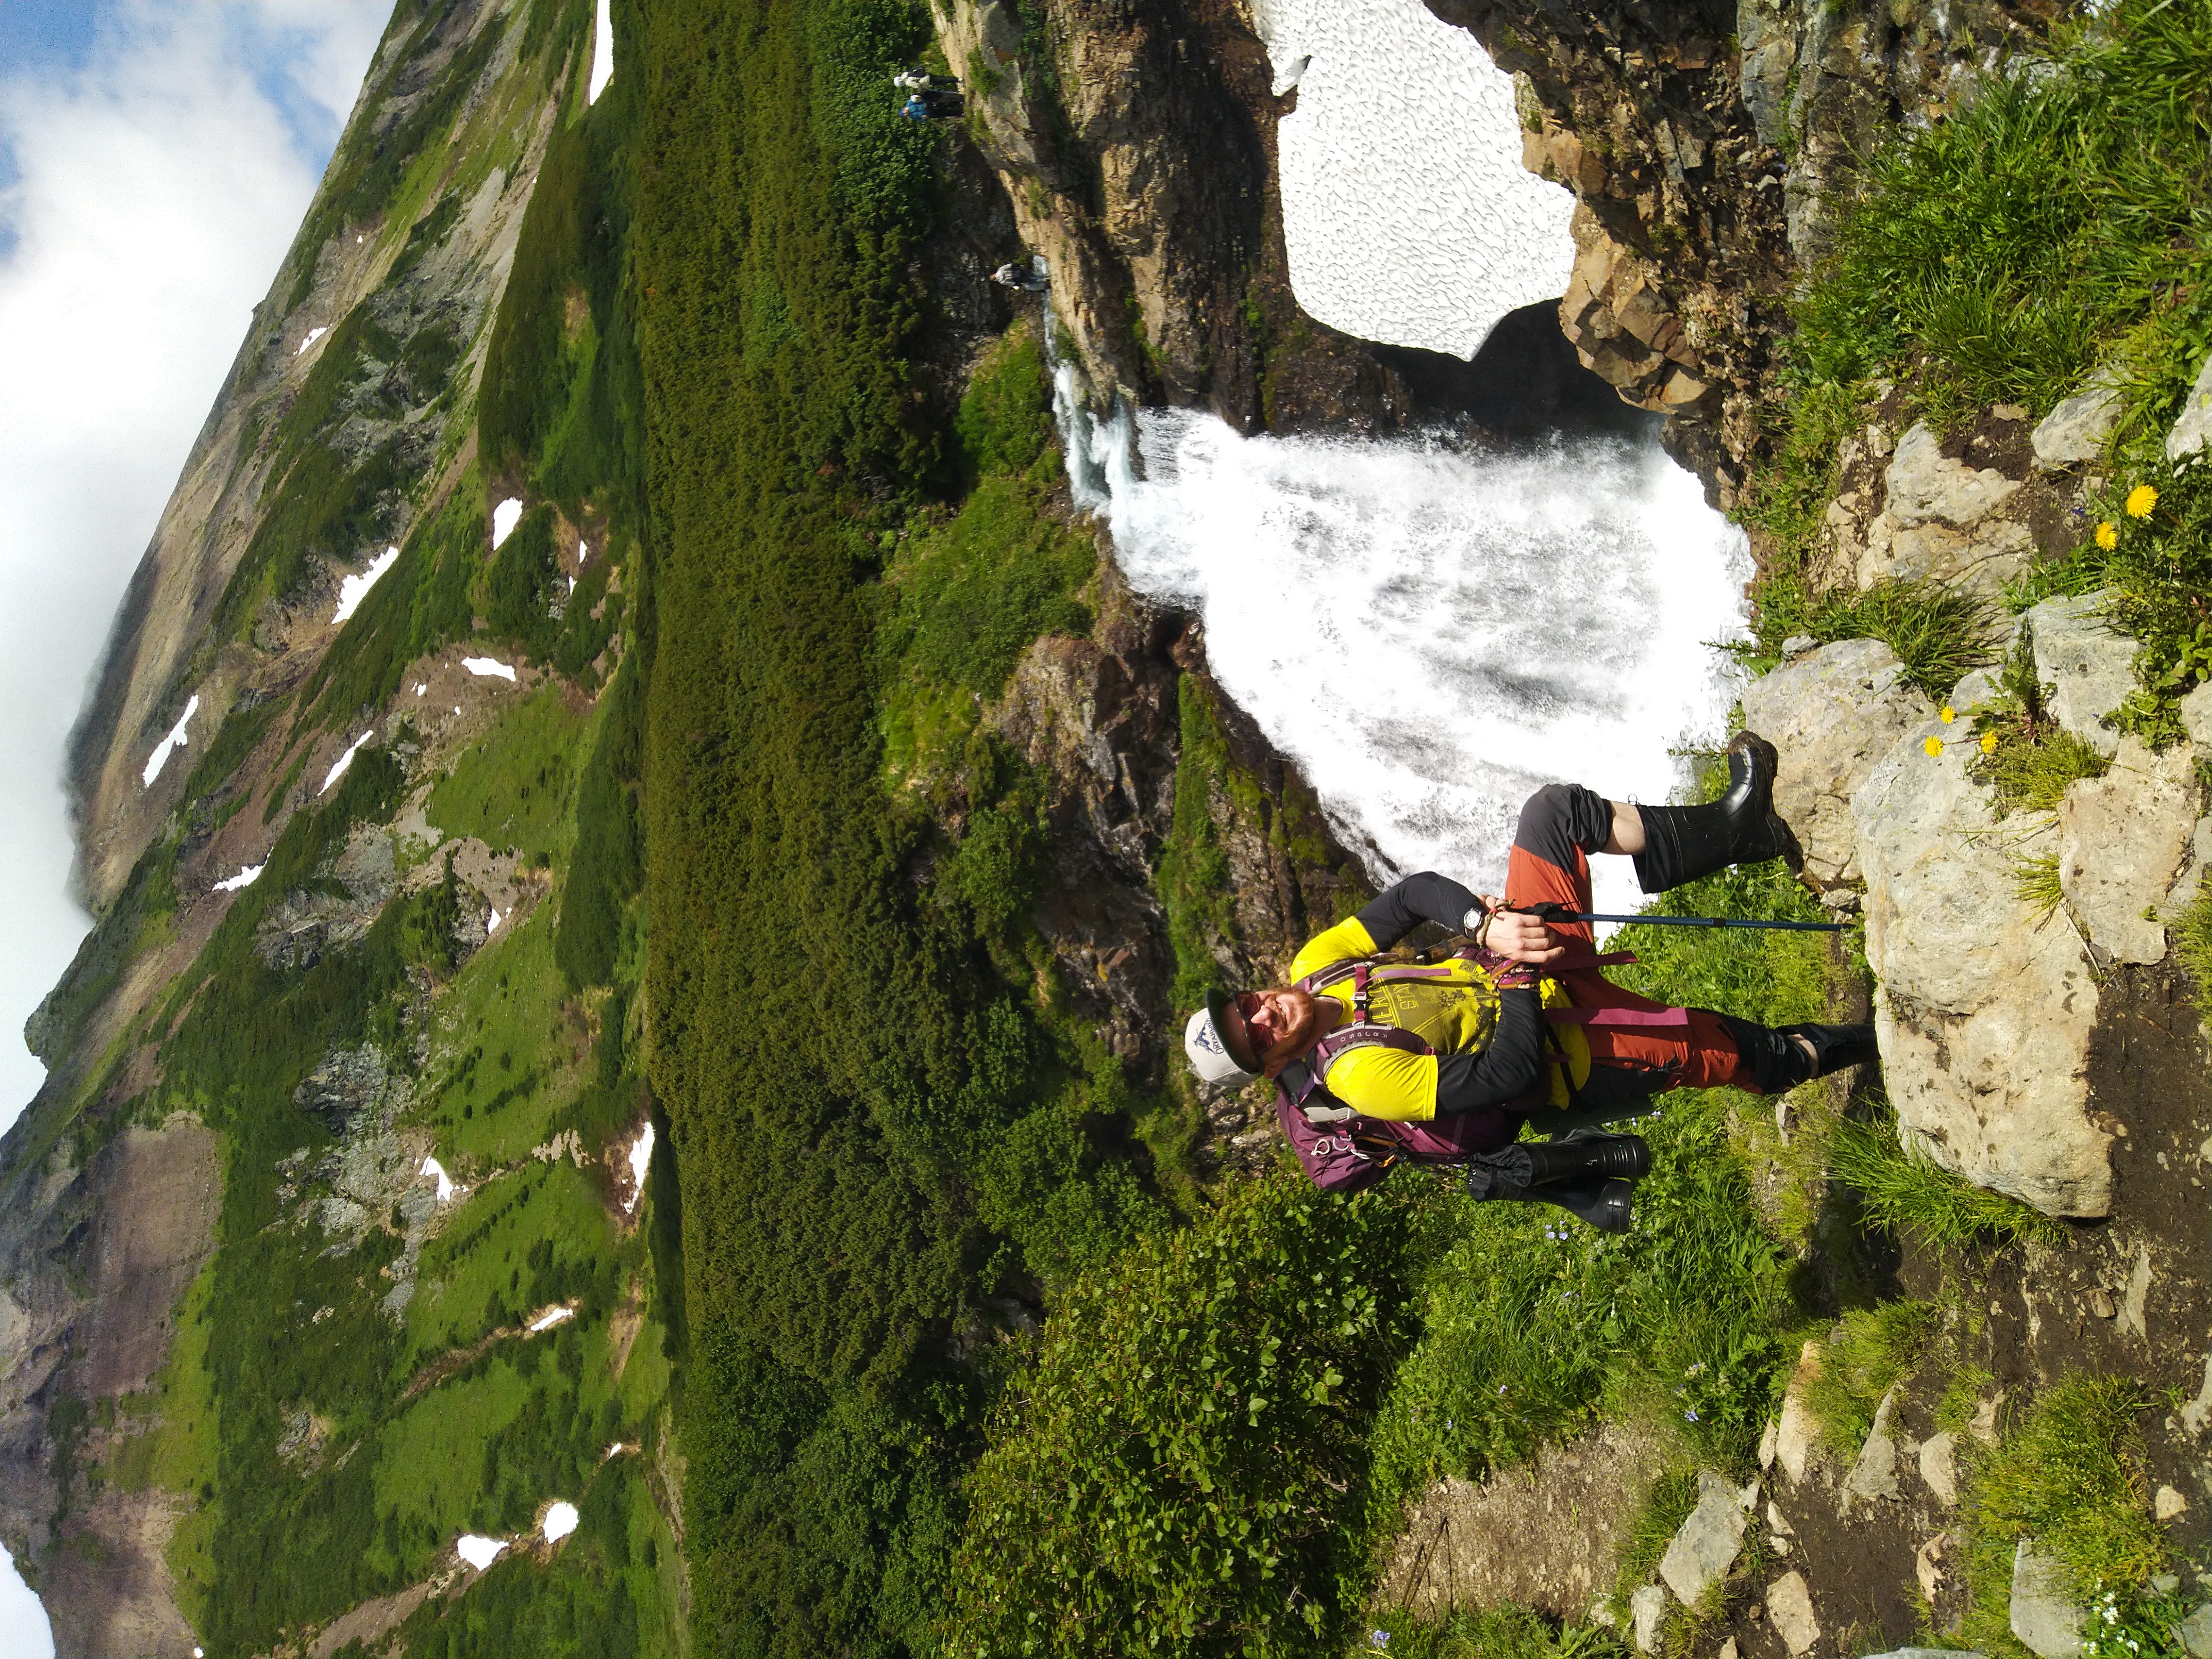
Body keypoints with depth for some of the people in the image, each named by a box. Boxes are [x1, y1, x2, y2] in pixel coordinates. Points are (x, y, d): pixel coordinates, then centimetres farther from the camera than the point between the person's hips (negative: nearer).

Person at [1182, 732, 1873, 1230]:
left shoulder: (1312, 970, -7)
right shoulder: (1359, 1077, -29)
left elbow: (1415, 892, -3)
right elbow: (1509, 1075, -29)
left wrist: (1487, 929, -20)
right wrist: (1518, 973, -23)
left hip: (1505, 970, 7)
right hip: (1560, 1049, -7)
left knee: (1554, 810, -8)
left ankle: (1739, 829, 4)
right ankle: (1859, 1044, 24)